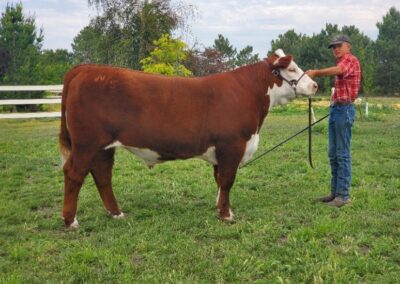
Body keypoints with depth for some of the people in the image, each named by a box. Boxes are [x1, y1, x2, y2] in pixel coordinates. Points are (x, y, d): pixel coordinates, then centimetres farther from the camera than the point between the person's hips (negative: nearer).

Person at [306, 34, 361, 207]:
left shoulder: (351, 60, -6)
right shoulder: (341, 63, 23)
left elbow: (337, 70, -29)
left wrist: (315, 73, -31)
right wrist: (334, 107, 16)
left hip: (344, 109, -10)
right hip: (335, 109, 10)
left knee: (342, 154, -8)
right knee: (333, 154, 11)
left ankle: (343, 195, -5)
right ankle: (335, 192, 18)